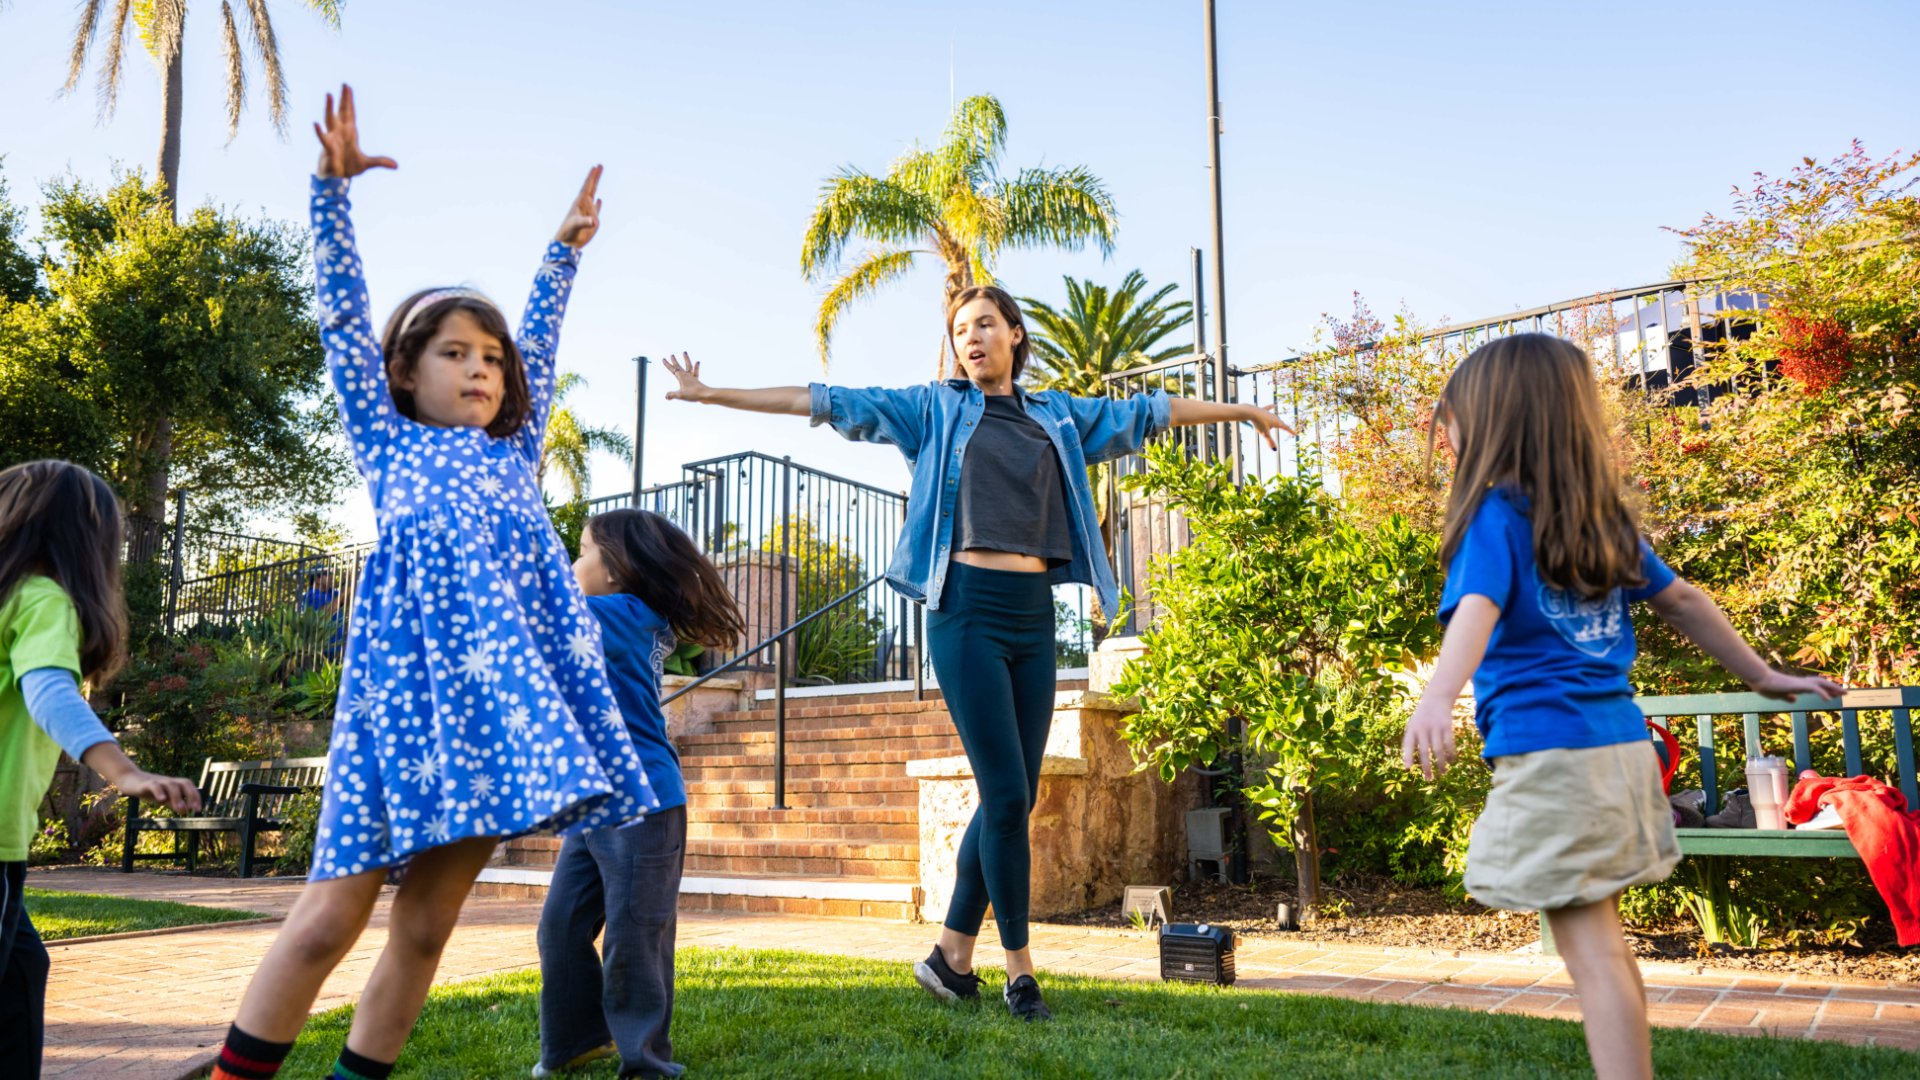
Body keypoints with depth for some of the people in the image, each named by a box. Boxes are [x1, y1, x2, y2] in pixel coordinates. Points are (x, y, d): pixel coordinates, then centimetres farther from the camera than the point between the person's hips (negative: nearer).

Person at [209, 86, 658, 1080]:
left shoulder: (513, 451, 26)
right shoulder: (388, 442, 18)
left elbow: (540, 342, 34)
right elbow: (343, 318, 14)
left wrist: (565, 249, 37)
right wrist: (332, 188, 11)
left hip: (504, 679, 4)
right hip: (409, 673, -3)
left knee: (427, 922, 4)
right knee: (334, 913, -6)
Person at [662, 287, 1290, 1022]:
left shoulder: (1059, 416, 17)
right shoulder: (934, 408, 6)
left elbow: (1147, 412, 25)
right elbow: (826, 402, 3)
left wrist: (1243, 411, 33)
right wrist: (711, 395, -1)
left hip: (1034, 614, 5)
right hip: (967, 609, -5)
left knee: (1014, 796, 4)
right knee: (1006, 793, -7)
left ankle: (953, 954, 16)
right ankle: (1019, 969, 6)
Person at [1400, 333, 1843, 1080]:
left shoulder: (1496, 515, -9)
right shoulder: (1603, 516, 12)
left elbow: (1478, 607, -27)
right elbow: (1682, 602, 19)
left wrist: (1437, 697, -43)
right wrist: (1764, 677, 30)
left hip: (1548, 752, -7)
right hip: (1623, 744, 8)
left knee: (1589, 949, -5)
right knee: (1602, 940, 20)